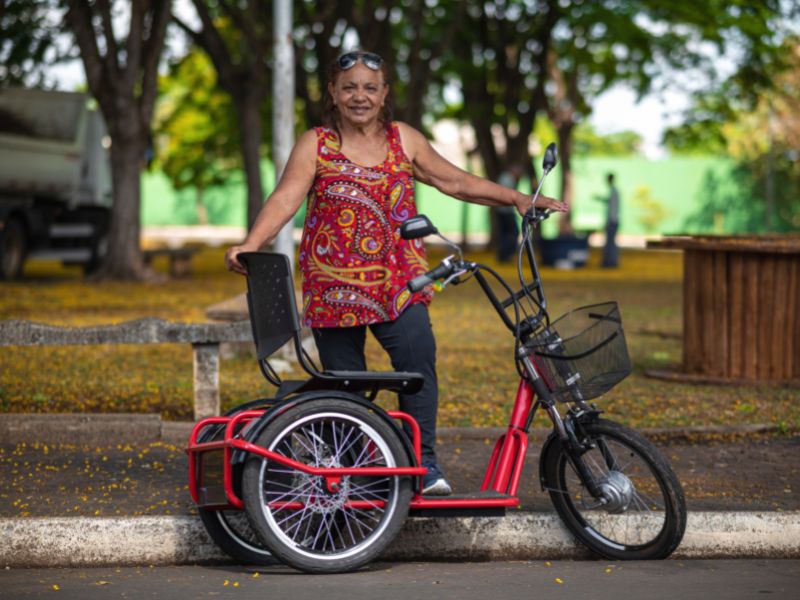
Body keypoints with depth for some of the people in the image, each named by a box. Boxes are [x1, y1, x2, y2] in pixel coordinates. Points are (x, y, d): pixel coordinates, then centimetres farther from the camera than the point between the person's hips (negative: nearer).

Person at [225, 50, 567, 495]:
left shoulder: (404, 139, 11)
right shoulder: (316, 145, 3)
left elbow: (455, 181, 17)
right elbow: (285, 200, -10)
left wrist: (517, 200, 13)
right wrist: (250, 246, -26)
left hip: (398, 282, 1)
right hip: (335, 286, -1)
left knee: (417, 355, -18)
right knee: (345, 379, 0)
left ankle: (424, 463, -11)